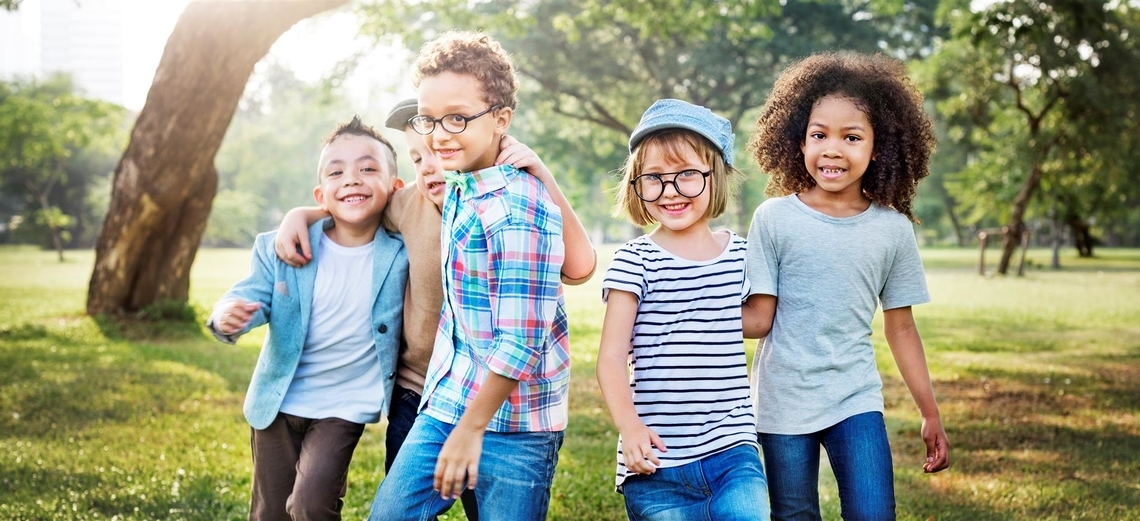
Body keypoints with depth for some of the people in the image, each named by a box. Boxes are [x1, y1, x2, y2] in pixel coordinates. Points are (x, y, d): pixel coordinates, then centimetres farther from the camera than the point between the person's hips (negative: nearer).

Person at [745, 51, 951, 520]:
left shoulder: (892, 228, 1)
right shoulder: (775, 218, -5)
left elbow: (900, 326, 8)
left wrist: (930, 413, 11)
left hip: (856, 399, 1)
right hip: (783, 402, -1)